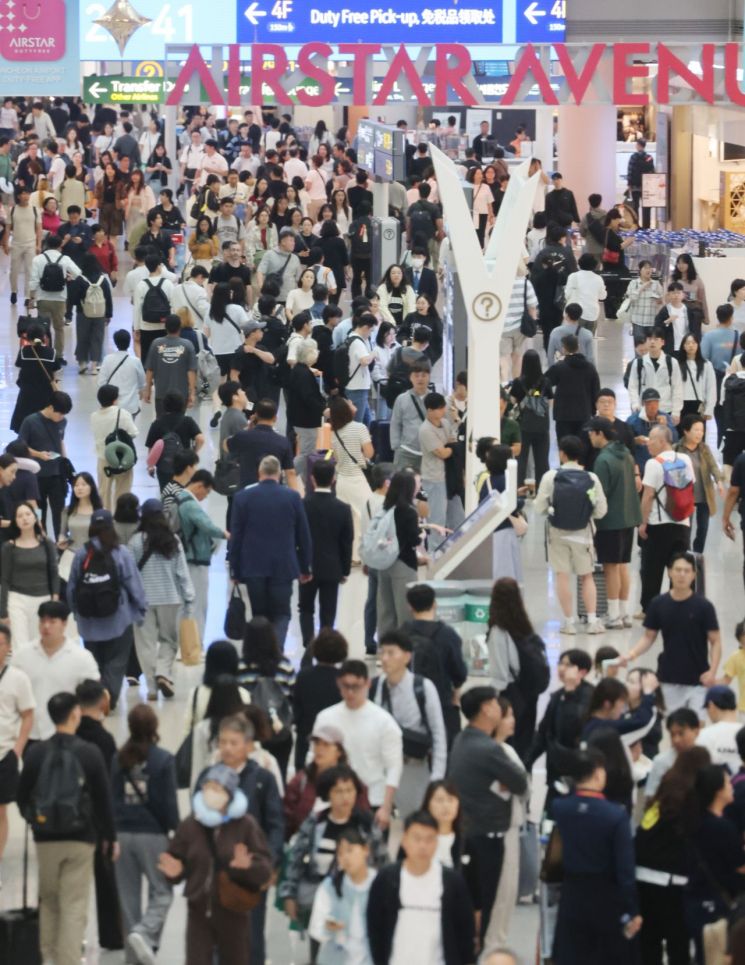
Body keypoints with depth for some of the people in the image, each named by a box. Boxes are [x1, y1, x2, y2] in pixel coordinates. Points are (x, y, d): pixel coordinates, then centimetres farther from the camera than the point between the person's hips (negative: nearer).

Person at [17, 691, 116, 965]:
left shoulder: (36, 753, -5)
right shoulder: (90, 753, -9)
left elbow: (22, 797, 3)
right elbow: (104, 799, -4)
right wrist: (110, 837, 7)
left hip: (45, 839, 2)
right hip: (80, 839, -2)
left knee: (48, 901, 17)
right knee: (75, 906, 1)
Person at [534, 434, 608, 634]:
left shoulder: (550, 477, -13)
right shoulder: (591, 478, -10)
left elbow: (540, 508, -9)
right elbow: (601, 511, -6)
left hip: (558, 533, -1)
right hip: (582, 533, 1)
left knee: (562, 576, 7)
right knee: (587, 576, 12)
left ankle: (569, 621, 5)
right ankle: (592, 620, 6)